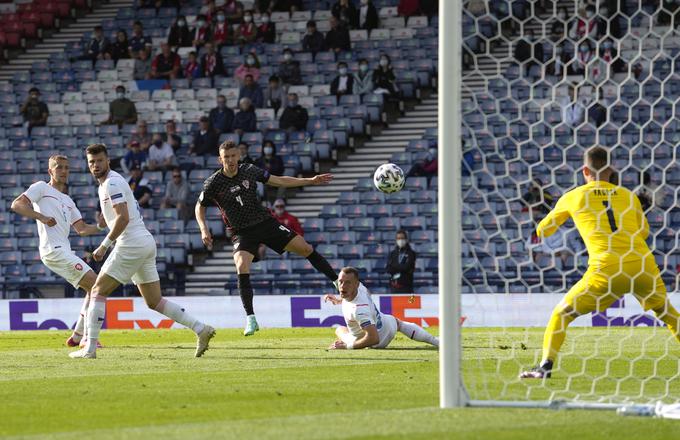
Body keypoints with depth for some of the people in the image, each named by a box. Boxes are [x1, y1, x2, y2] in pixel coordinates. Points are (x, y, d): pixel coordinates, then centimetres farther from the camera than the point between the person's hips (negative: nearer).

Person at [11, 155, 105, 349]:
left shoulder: (67, 201, 28)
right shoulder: (41, 188, 5)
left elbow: (81, 229, 22)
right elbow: (17, 204, -6)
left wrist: (99, 226, 2)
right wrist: (41, 217, -17)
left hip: (65, 251, 9)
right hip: (53, 250, -9)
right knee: (95, 284, -16)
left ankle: (77, 337, 12)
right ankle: (84, 336, -16)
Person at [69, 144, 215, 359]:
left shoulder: (112, 183, -12)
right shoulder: (106, 183, 19)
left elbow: (123, 218, -23)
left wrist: (104, 245, -20)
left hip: (131, 245, -10)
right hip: (146, 244, 10)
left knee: (98, 291, -4)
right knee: (154, 302, 10)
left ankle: (90, 348, -7)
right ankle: (201, 329, 3)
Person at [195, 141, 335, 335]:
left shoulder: (250, 171, -2)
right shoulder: (213, 183, -9)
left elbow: (279, 181, 9)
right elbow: (200, 207, 6)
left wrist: (310, 181, 7)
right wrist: (204, 229, -11)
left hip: (265, 222, 3)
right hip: (242, 232, -3)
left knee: (305, 248, -4)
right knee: (242, 267, -27)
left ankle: (337, 282, 12)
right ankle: (250, 320, -20)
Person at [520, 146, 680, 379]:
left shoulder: (573, 197, 11)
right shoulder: (629, 196, 17)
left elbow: (542, 231, 25)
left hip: (606, 271, -3)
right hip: (644, 268, 3)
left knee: (562, 313, 11)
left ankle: (546, 365, -5)